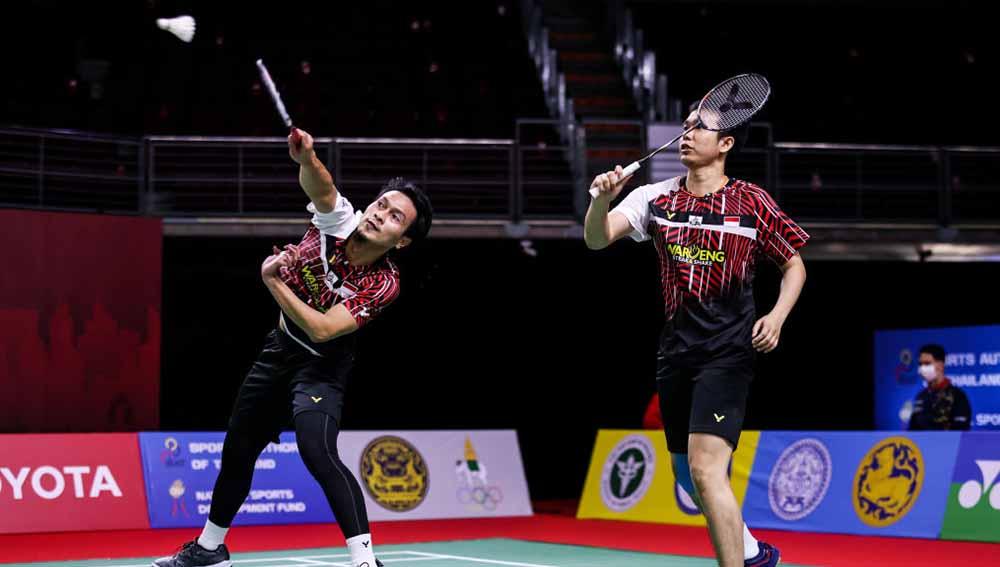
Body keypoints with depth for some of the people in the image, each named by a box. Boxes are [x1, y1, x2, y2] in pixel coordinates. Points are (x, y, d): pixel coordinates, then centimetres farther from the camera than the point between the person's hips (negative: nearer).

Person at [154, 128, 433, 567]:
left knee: (317, 450, -30)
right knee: (237, 449, 16)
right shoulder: (339, 221, -18)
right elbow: (320, 186, -39)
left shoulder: (384, 284, -26)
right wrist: (306, 158, -61)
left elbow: (321, 329, -29)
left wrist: (273, 281, -27)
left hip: (322, 364, -5)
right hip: (281, 346, 5)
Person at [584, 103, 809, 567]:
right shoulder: (656, 198, 5)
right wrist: (602, 198, -27)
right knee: (687, 472, 17)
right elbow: (597, 239, -7)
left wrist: (777, 315, -10)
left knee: (705, 467, -20)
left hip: (727, 351, -6)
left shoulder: (753, 203, -4)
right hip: (675, 351, 6)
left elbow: (794, 266, 7)